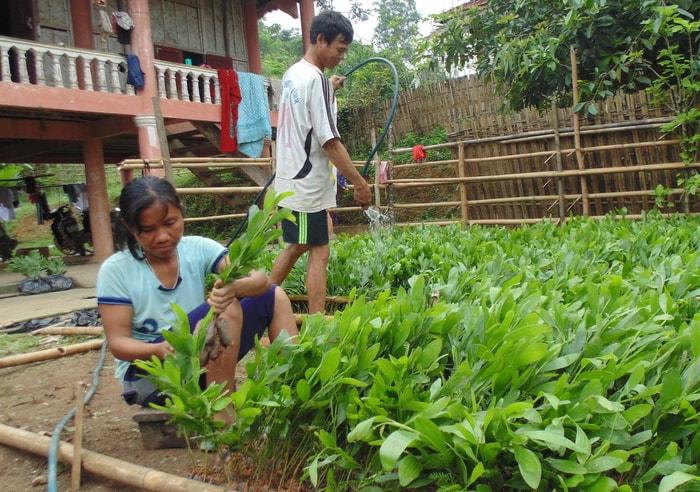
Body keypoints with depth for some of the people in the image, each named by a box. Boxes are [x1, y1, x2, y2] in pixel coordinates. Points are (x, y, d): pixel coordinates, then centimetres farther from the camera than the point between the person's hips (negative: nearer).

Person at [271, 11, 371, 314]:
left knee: (296, 246, 20)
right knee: (319, 253, -3)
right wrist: (359, 183, -18)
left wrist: (329, 91, 30)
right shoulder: (316, 80, -17)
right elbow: (329, 141, -22)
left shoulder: (292, 74, 11)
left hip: (291, 180, 9)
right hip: (308, 184, -9)